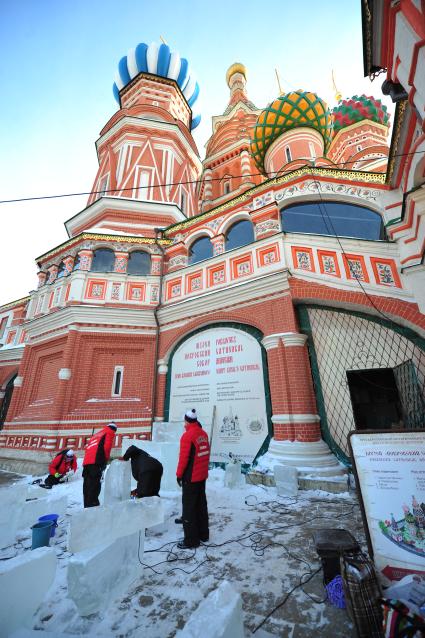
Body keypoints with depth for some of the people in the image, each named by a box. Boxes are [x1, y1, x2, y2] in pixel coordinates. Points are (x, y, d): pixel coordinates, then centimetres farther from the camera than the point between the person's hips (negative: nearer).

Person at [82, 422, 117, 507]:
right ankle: (92, 504, -17)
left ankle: (87, 506, 13)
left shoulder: (97, 434, 31)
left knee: (87, 486, 10)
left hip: (86, 462, 8)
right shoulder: (110, 432, 8)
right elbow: (107, 447, -7)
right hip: (96, 462, -7)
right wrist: (106, 460, 6)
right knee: (95, 484, -10)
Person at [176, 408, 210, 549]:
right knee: (201, 505, 19)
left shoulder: (187, 435, -20)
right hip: (202, 476, 7)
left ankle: (191, 539, 14)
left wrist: (179, 474, -5)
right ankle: (203, 534, 32)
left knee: (189, 508, 6)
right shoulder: (204, 434, 1)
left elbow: (184, 457, -17)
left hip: (190, 477, -7)